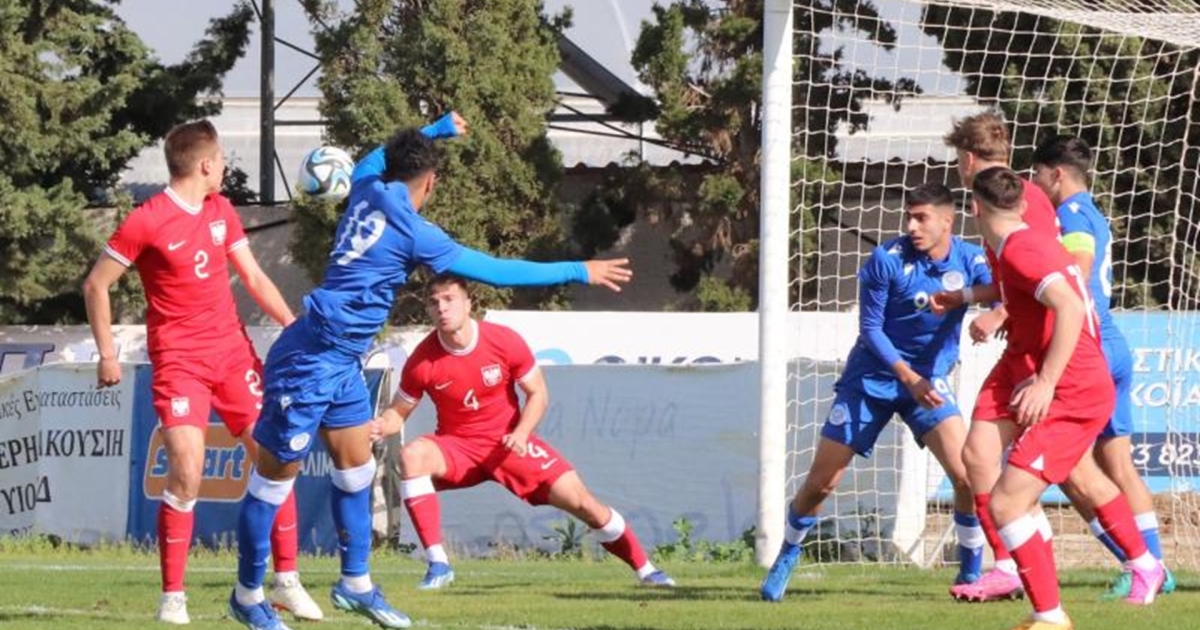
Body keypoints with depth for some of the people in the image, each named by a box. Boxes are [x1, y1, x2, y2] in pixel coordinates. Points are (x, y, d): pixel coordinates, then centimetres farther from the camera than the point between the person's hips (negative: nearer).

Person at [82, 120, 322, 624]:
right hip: (179, 360, -6)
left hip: (233, 351, 6)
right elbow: (95, 285, -5)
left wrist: (293, 326, 1)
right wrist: (107, 354, -7)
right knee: (186, 472, -17)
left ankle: (286, 581, 12)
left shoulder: (221, 211, 8)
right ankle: (172, 596, -7)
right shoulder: (147, 222, -12)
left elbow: (254, 278, 13)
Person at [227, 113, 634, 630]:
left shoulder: (366, 190, 4)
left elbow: (375, 158, 32)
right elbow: (495, 271, -14)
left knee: (356, 465, 15)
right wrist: (578, 273, -7)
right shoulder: (411, 232, -17)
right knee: (277, 472, 0)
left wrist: (439, 129, 44)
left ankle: (355, 583, 23)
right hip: (310, 362, -10)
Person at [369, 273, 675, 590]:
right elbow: (398, 412, -5)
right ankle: (437, 563, -30)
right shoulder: (422, 362, -16)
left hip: (509, 442, 0)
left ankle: (644, 568, 13)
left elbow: (538, 393, -3)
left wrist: (521, 433, -20)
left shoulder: (505, 342, -15)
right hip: (457, 446, 0)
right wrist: (380, 427, -29)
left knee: (580, 501, -8)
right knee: (412, 456, -33)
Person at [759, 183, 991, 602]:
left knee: (967, 474, -18)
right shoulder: (887, 260, -15)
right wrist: (909, 378, -23)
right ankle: (785, 562, 22)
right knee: (820, 482, -1)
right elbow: (870, 328, -12)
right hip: (871, 379, -1)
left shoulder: (970, 261, -9)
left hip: (929, 381, 1)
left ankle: (971, 573, 1)